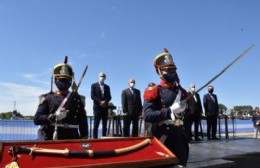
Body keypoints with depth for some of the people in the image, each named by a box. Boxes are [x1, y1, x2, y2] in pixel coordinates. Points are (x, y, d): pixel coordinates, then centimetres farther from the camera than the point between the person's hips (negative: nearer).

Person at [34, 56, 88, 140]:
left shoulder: (77, 99, 9)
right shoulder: (47, 98, 7)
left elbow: (83, 123, 8)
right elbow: (37, 119, -1)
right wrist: (53, 117, -18)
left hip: (72, 141, 1)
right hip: (51, 141, 0)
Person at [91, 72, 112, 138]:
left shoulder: (107, 87, 16)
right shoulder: (94, 85, 5)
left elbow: (109, 97, 9)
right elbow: (92, 96, -5)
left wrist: (105, 101, -11)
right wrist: (100, 102, -14)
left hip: (105, 108, 4)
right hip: (97, 107, -3)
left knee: (104, 125, 3)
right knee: (96, 124, -6)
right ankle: (95, 138, -3)